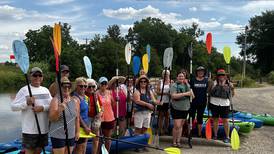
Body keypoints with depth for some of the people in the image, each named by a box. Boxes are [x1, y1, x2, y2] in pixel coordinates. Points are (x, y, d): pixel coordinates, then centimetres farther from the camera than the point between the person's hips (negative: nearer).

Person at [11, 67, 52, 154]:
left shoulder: (46, 90, 10)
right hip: (29, 129, -5)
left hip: (43, 128, 5)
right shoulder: (24, 90, -5)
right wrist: (26, 103, -22)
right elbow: (13, 107, -7)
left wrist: (43, 107, -16)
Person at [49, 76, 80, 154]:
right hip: (58, 136, -5)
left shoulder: (75, 100, 5)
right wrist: (59, 110, -35)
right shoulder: (56, 100, -10)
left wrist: (77, 131, 11)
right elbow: (51, 119, -18)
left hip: (71, 135, 5)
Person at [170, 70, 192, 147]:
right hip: (176, 108, -5)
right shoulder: (174, 85, -6)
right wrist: (184, 94, -16)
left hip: (185, 108, 5)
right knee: (177, 126, -8)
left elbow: (190, 93, 1)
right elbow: (173, 96, -18)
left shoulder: (186, 85, 11)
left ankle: (178, 141, 18)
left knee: (181, 125, 10)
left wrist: (186, 84, -10)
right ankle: (174, 142, 7)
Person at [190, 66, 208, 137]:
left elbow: (208, 90, 10)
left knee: (200, 117, 13)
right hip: (193, 101, -2)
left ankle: (199, 133, 22)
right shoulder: (192, 80, -2)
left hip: (202, 102, 3)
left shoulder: (206, 80, 6)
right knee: (191, 117, 3)